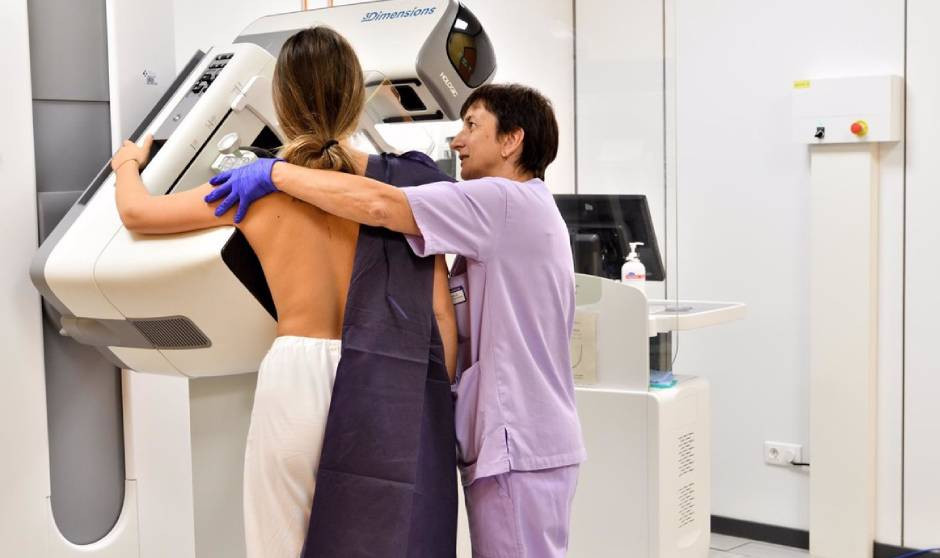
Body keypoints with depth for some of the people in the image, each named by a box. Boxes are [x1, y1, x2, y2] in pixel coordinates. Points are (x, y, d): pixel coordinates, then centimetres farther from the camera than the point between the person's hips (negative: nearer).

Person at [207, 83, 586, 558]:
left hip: (519, 447, -10)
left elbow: (380, 205, -26)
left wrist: (275, 173, -17)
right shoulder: (528, 214, 19)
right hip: (525, 441, 10)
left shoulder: (505, 202, -14)